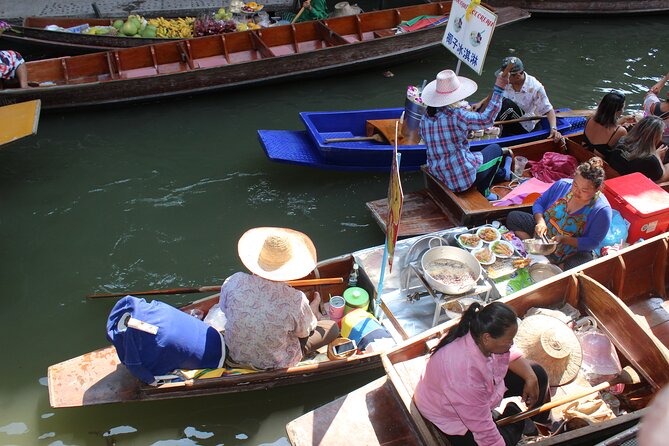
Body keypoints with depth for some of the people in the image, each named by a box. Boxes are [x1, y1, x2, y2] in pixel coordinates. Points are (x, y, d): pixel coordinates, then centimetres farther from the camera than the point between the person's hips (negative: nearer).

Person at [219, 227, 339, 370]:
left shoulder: (234, 281, -25)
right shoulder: (295, 300, -33)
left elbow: (223, 310, -3)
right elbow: (304, 331, -11)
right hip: (275, 366, -4)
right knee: (333, 328, 15)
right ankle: (311, 312, 44)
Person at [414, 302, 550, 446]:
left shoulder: (480, 333, -24)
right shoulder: (465, 373, -43)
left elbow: (508, 354, 0)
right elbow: (483, 428, -32)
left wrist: (531, 378, -11)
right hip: (449, 417, -7)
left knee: (537, 374, 3)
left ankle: (541, 423, 30)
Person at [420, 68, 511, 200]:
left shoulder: (426, 117, -4)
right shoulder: (457, 116, -24)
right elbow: (486, 119, -18)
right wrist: (498, 90, -13)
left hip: (437, 174, 7)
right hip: (462, 178, -7)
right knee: (496, 149, 17)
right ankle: (483, 193, 25)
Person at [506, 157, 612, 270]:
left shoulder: (602, 210, -20)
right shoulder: (563, 184, -9)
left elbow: (592, 242, -18)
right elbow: (539, 203, 1)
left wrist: (564, 239, -29)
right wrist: (540, 221, -19)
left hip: (573, 251, -4)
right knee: (512, 217, -9)